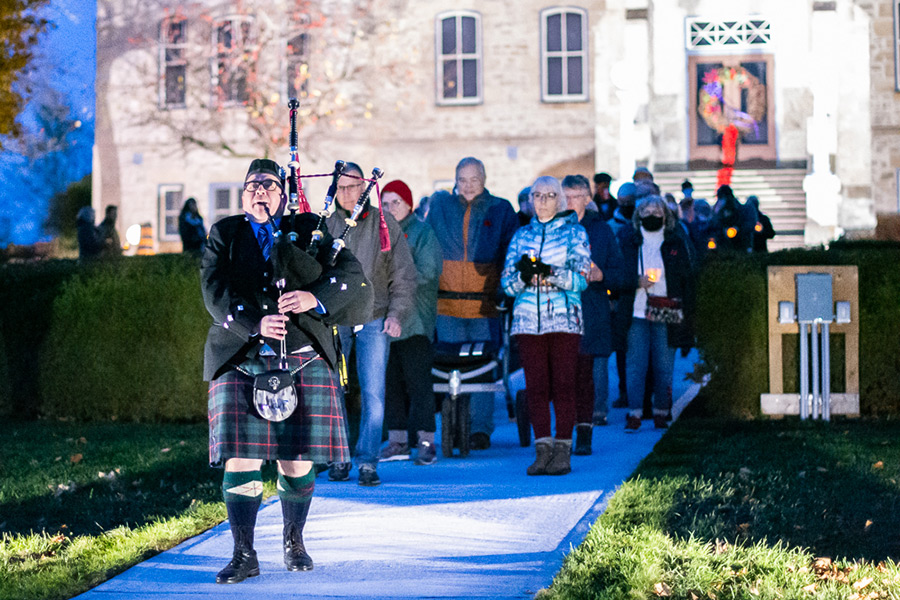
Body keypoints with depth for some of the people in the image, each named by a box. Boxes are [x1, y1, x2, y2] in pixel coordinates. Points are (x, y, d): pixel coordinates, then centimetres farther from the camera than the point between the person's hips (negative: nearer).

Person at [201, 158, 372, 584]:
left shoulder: (308, 231, 12)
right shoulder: (223, 235, 11)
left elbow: (350, 273, 3)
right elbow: (215, 291, -2)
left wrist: (315, 297, -17)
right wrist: (255, 322, -19)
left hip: (302, 360, 0)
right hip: (240, 362, 0)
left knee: (297, 461, 2)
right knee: (241, 459, -7)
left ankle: (294, 544, 21)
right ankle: (244, 555, -2)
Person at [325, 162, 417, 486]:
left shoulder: (384, 223, 6)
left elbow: (403, 273, 8)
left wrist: (397, 313, -2)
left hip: (374, 319, -1)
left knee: (373, 393, -6)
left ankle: (368, 461, -1)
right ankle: (339, 459, 13)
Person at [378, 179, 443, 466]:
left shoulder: (423, 232, 0)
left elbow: (427, 272, -10)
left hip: (415, 321, -6)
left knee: (418, 380, -8)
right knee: (391, 382, 7)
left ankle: (425, 442, -6)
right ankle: (398, 440, 12)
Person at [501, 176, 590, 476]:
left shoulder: (574, 232, 6)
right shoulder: (521, 235, 15)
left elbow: (581, 278, -7)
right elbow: (507, 283, 8)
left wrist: (550, 273, -21)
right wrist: (523, 275, -13)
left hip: (564, 318, -3)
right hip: (528, 319, 3)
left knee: (563, 385, -5)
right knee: (536, 386, -1)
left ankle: (563, 450, -1)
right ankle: (542, 448, 3)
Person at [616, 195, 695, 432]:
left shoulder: (675, 243, 9)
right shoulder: (627, 241, 8)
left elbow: (687, 280, 10)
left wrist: (687, 315, 3)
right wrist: (637, 282, -13)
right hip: (636, 313, 0)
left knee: (664, 367, 2)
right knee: (635, 366, -4)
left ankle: (661, 413, 10)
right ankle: (634, 414, -2)